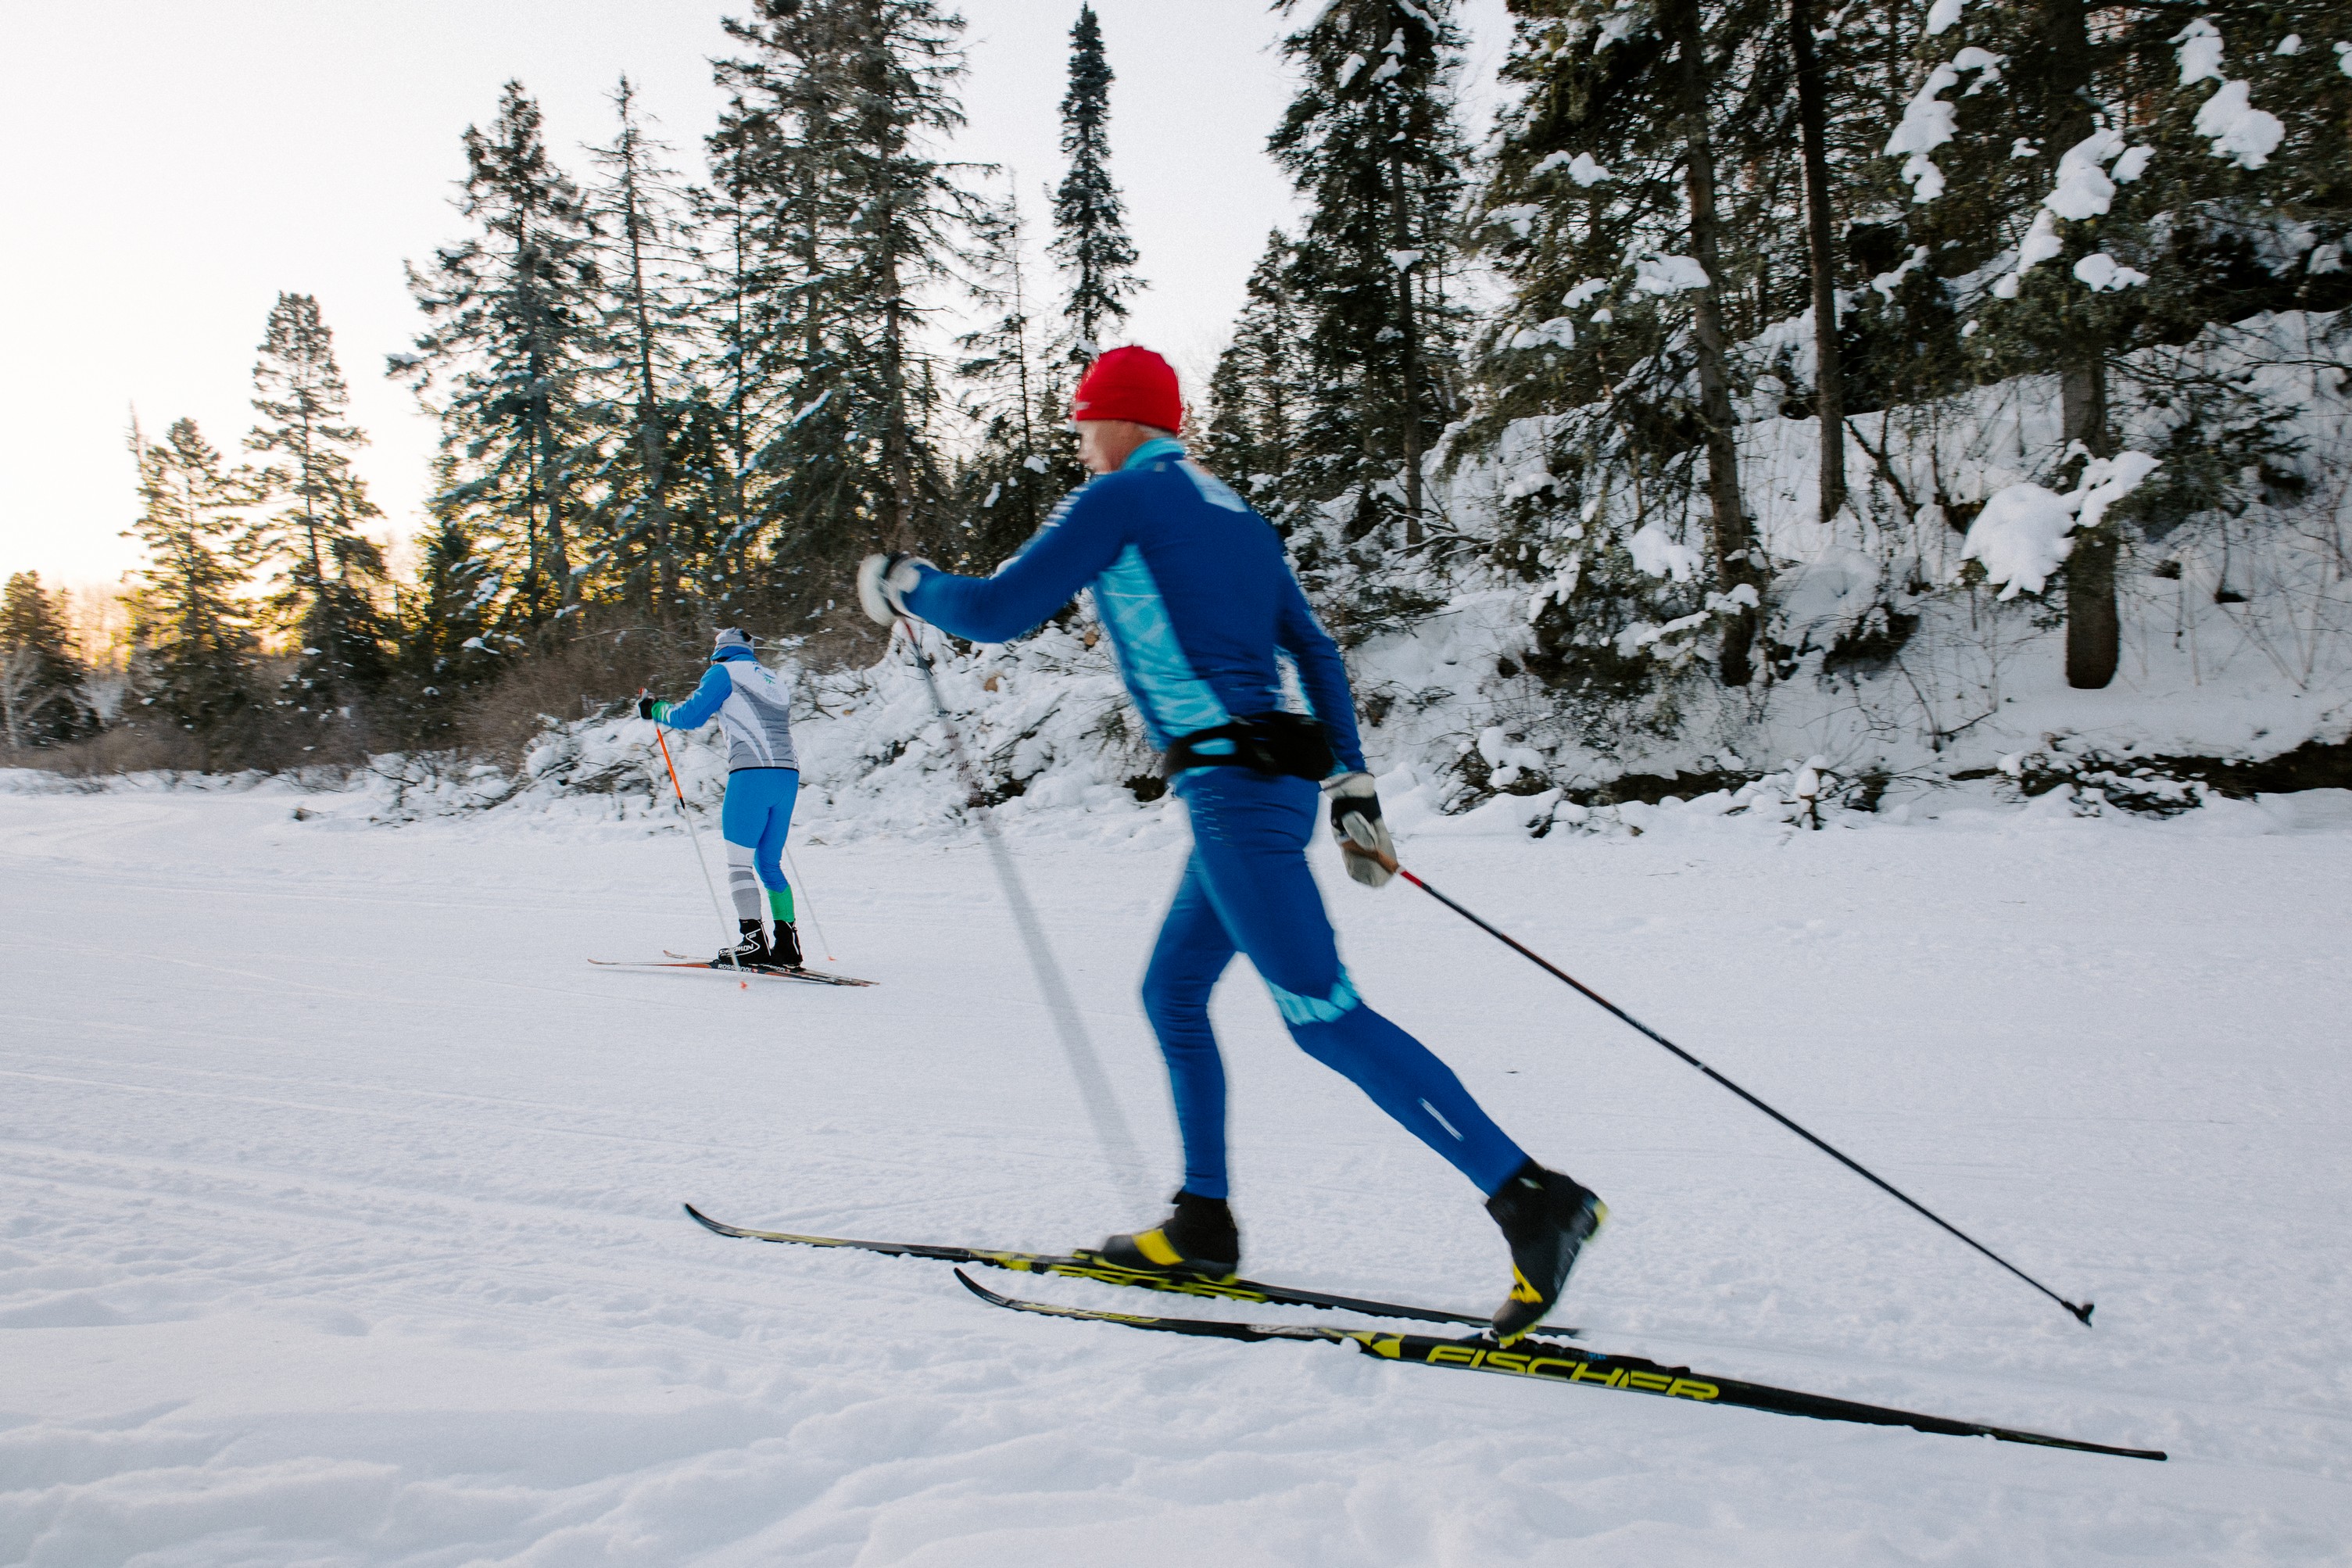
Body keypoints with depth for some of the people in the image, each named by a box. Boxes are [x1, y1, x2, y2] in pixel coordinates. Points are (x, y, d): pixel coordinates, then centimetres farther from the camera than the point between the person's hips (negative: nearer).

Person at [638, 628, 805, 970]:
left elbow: (690, 716, -1)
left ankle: (753, 942, -11)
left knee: (739, 863, -2)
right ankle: (787, 945, 7)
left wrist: (655, 710, 18)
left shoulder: (724, 672, 7)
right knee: (769, 864, 13)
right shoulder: (775, 681, 27)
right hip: (788, 775, 7)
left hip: (751, 775, -7)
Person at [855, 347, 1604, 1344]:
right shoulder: (1233, 514, 22)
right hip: (1279, 776, 10)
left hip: (1231, 787, -10)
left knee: (1324, 1015, -12)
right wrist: (1350, 786, 21)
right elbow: (1316, 653, 20)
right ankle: (1201, 1225, 24)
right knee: (1172, 993, 18)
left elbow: (999, 610, -6)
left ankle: (1533, 1198, -14)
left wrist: (903, 588, 13)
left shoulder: (1121, 498, -2)